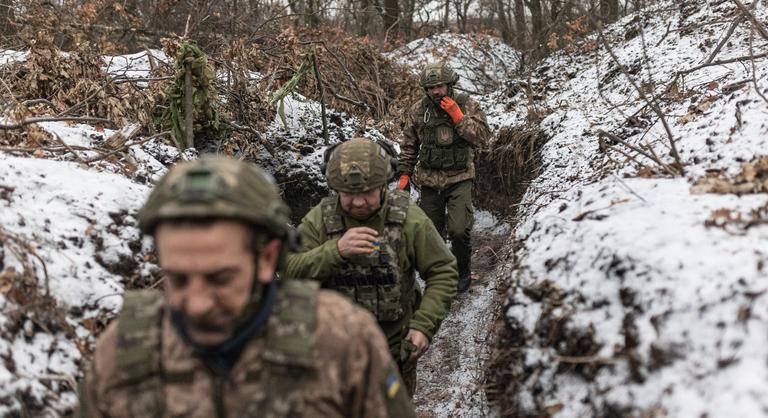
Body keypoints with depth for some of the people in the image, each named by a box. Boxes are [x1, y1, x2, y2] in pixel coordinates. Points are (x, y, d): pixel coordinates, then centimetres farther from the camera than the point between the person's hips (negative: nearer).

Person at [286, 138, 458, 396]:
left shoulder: (408, 218, -13)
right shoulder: (319, 219, -11)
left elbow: (443, 272, -8)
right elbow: (290, 272, -20)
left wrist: (424, 325, -18)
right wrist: (335, 251, -35)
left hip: (395, 347, 0)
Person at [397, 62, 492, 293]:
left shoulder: (466, 105, -4)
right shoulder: (418, 110, 1)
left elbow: (483, 137, -13)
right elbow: (408, 145, 10)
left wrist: (458, 117, -20)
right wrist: (404, 174, 7)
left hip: (459, 178, -3)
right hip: (429, 179, 3)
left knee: (459, 229, -15)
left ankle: (463, 272, 9)